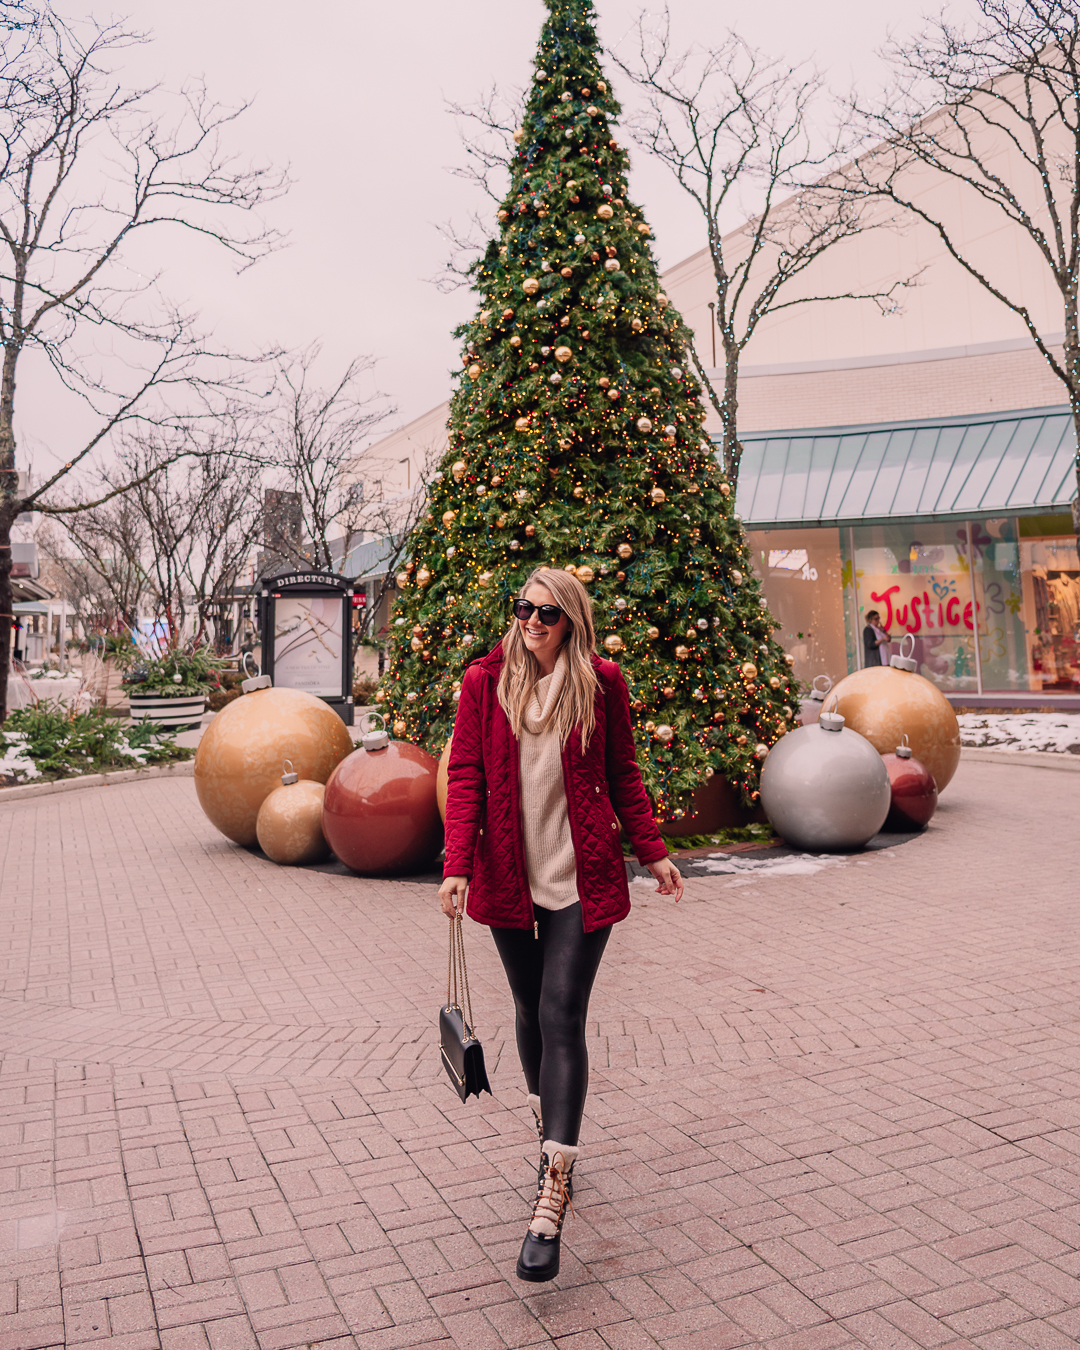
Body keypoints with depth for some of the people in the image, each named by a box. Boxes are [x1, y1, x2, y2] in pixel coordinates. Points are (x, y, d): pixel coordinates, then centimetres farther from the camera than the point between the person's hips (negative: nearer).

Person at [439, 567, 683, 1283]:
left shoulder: (602, 682, -1)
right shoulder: (484, 681, 0)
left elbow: (623, 774, 8)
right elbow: (466, 777, -2)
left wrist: (654, 850, 8)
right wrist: (457, 865, -11)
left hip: (584, 877, -2)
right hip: (509, 876, 2)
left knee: (562, 1016, -8)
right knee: (531, 1012, 16)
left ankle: (553, 1192, -6)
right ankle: (552, 1133, 40)